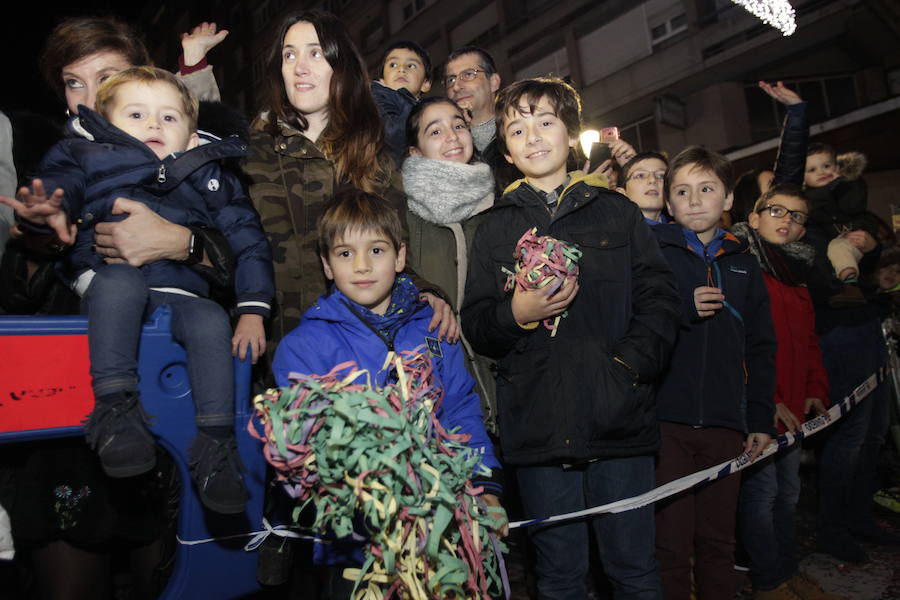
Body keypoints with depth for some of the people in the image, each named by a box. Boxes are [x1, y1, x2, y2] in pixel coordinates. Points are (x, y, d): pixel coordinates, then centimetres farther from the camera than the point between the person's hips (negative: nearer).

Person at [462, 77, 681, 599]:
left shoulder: (617, 211, 9)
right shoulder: (496, 228, 11)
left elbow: (660, 299, 3)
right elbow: (476, 327, 7)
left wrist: (630, 363, -11)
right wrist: (517, 316, -13)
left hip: (620, 417, 0)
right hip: (538, 423, 1)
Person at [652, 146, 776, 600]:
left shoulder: (743, 264, 14)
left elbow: (760, 349, 14)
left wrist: (761, 419, 10)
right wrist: (684, 308, -17)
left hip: (725, 425, 4)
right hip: (664, 420, -3)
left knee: (718, 541, 13)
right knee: (670, 542, 0)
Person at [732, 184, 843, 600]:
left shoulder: (796, 275, 17)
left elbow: (809, 341, 22)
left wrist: (815, 389, 10)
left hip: (792, 410, 9)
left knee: (788, 491, 18)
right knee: (761, 490, 0)